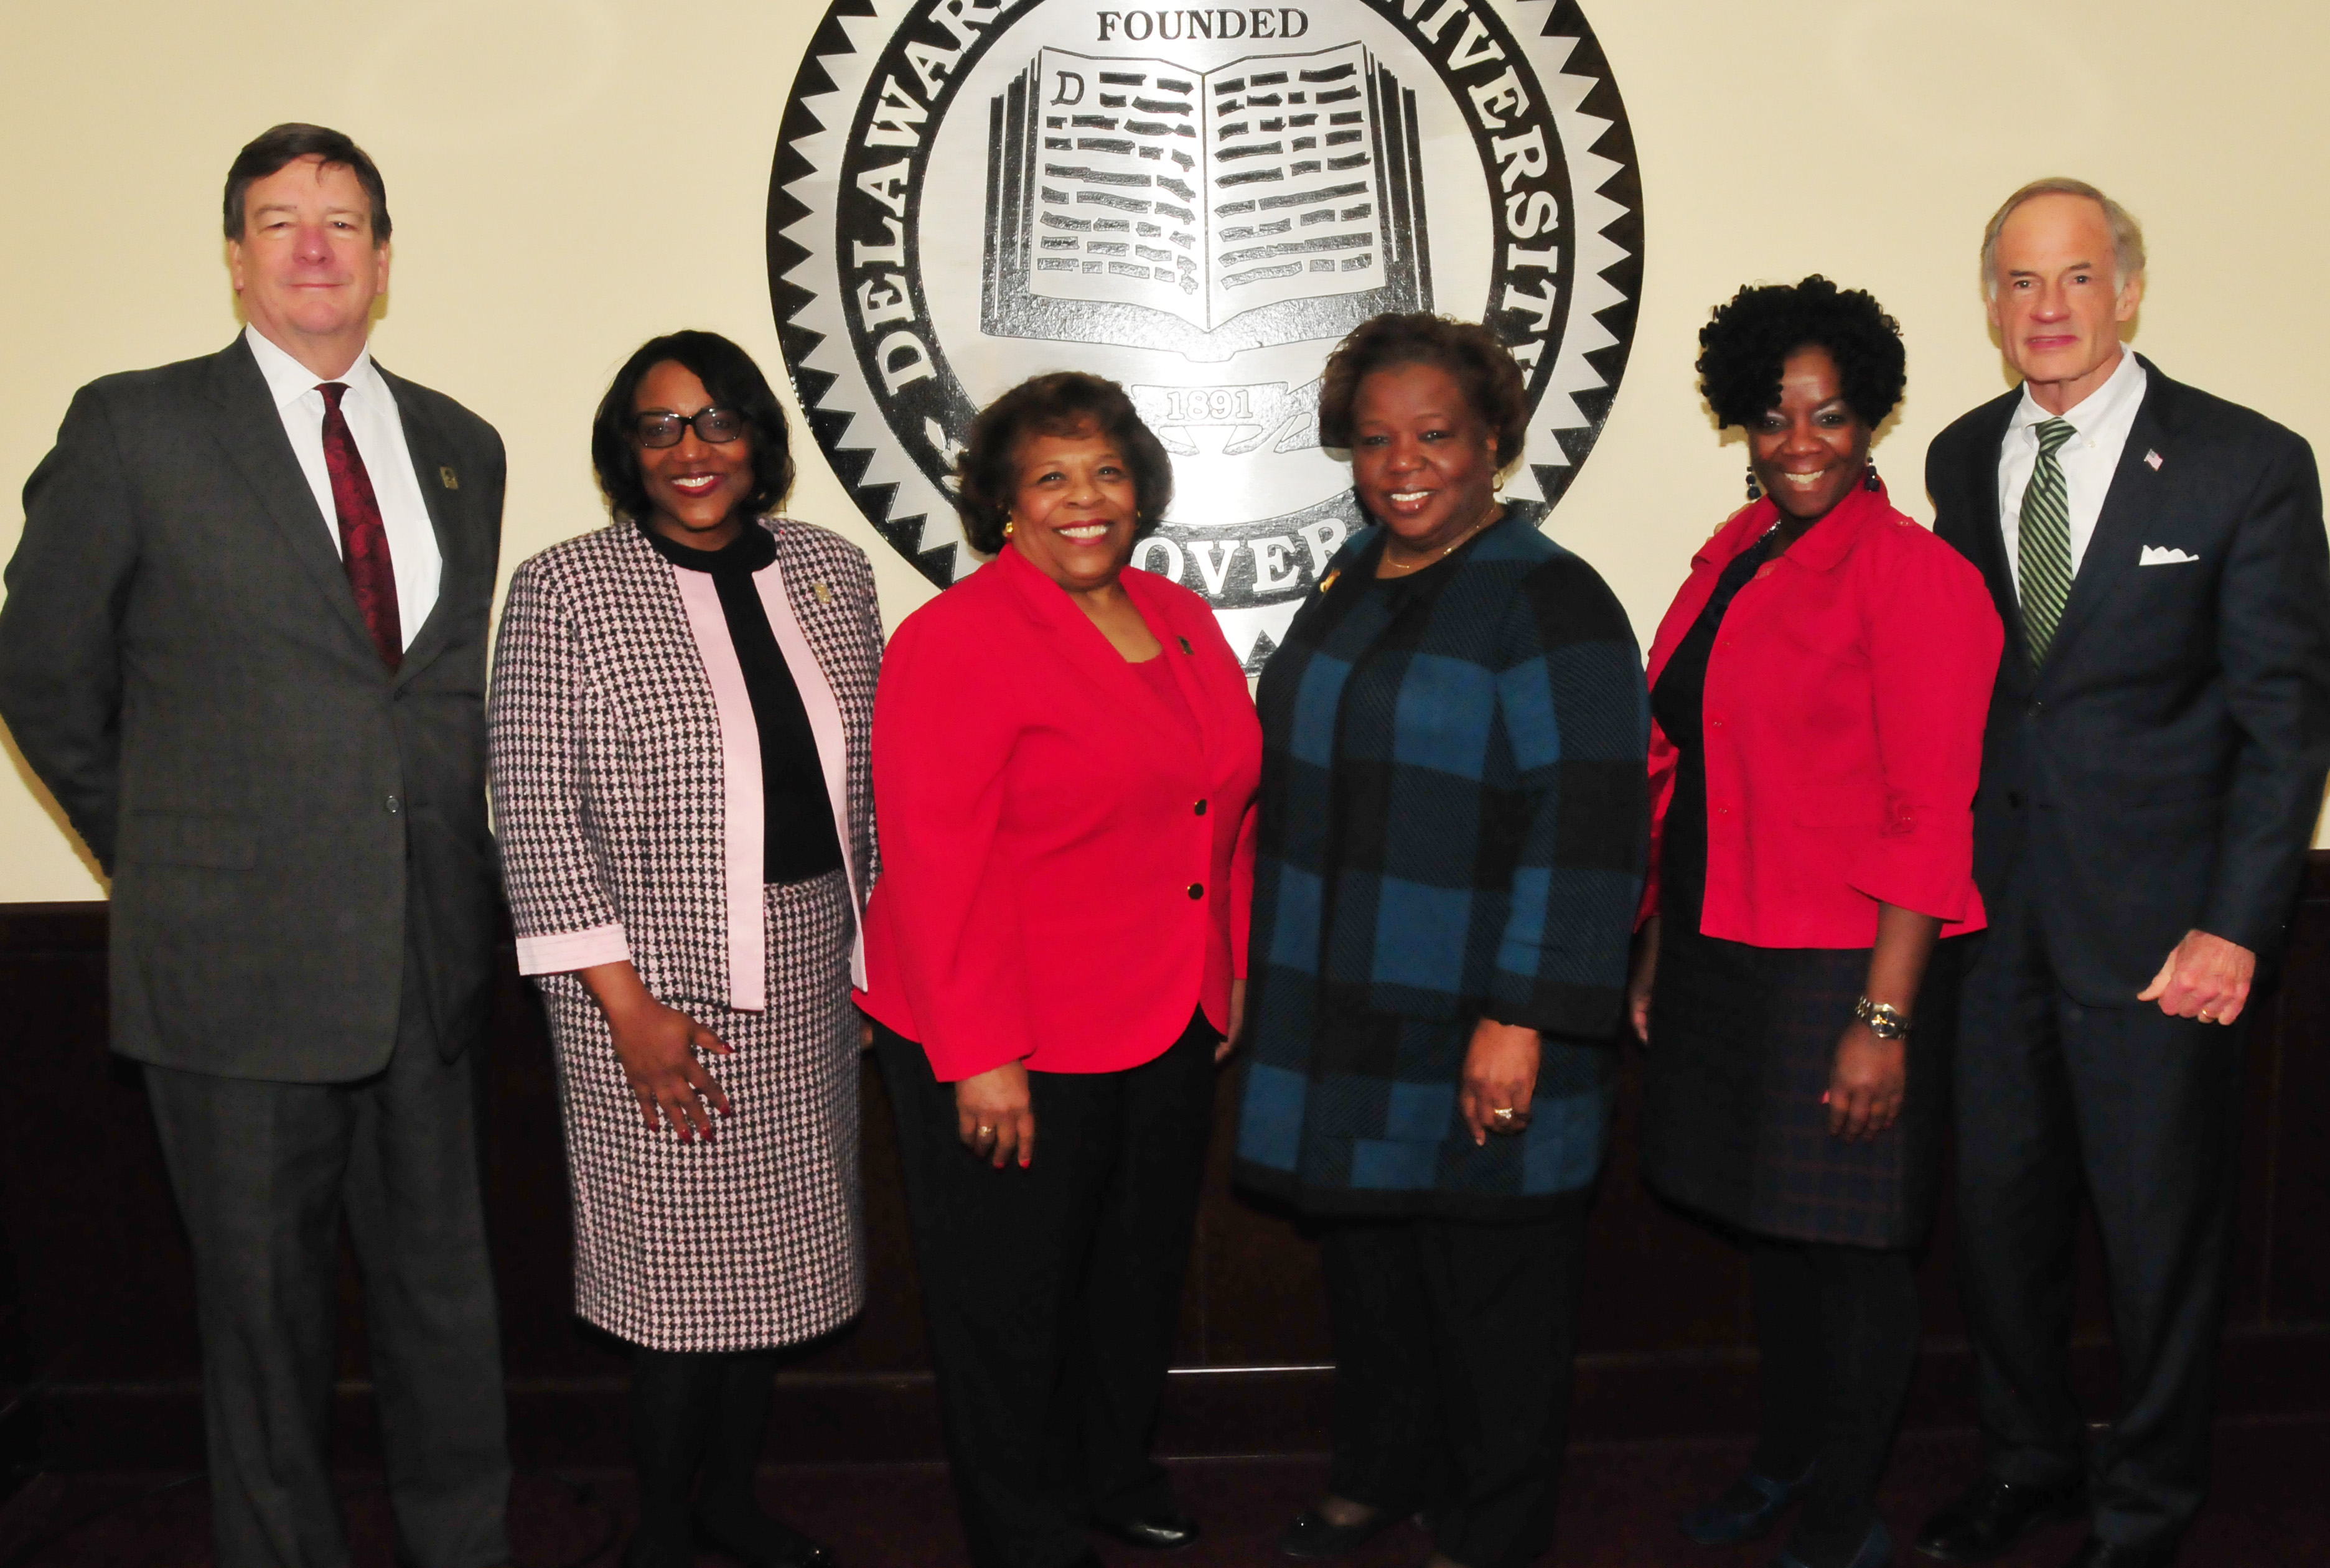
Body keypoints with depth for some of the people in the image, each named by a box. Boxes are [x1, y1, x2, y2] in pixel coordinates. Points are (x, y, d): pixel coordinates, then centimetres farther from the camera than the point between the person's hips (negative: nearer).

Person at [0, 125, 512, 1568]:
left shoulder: (462, 448, 10)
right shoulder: (135, 429, -2)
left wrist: (447, 878, 11)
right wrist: (159, 855, 7)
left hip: (431, 960, 4)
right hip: (239, 962, -3)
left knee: (446, 1286, 14)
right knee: (266, 1307, 10)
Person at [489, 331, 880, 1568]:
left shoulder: (831, 572, 7)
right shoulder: (564, 590, -8)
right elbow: (536, 813, -11)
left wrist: (879, 951, 9)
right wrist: (627, 1003, -14)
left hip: (808, 977, 5)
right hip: (661, 988, -5)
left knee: (775, 1250, 14)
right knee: (682, 1261, 2)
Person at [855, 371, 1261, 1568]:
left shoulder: (1182, 622, 8)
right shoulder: (955, 641, -14)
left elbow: (1227, 810, 16)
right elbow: (935, 865, -19)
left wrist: (1231, 976, 14)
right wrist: (978, 1057, -21)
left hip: (1170, 1035, 7)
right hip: (1010, 1059, -7)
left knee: (1140, 1275, 21)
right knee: (1011, 1301, 9)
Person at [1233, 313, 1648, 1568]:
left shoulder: (1546, 599, -13)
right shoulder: (1352, 578, 11)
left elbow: (1582, 827, -19)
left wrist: (1521, 1018, -23)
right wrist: (1282, 973, 19)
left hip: (1474, 1033, -7)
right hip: (1342, 1016, 7)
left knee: (1488, 1285, 7)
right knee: (1365, 1252, 19)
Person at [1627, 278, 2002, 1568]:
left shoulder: (1915, 578, -12)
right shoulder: (1729, 562, 9)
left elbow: (1932, 819, -16)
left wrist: (1882, 1021, -19)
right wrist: (1659, 954, 15)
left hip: (1837, 974, -7)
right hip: (1718, 966, 7)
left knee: (1849, 1251, 7)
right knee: (1766, 1231, 19)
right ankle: (1783, 1457, 40)